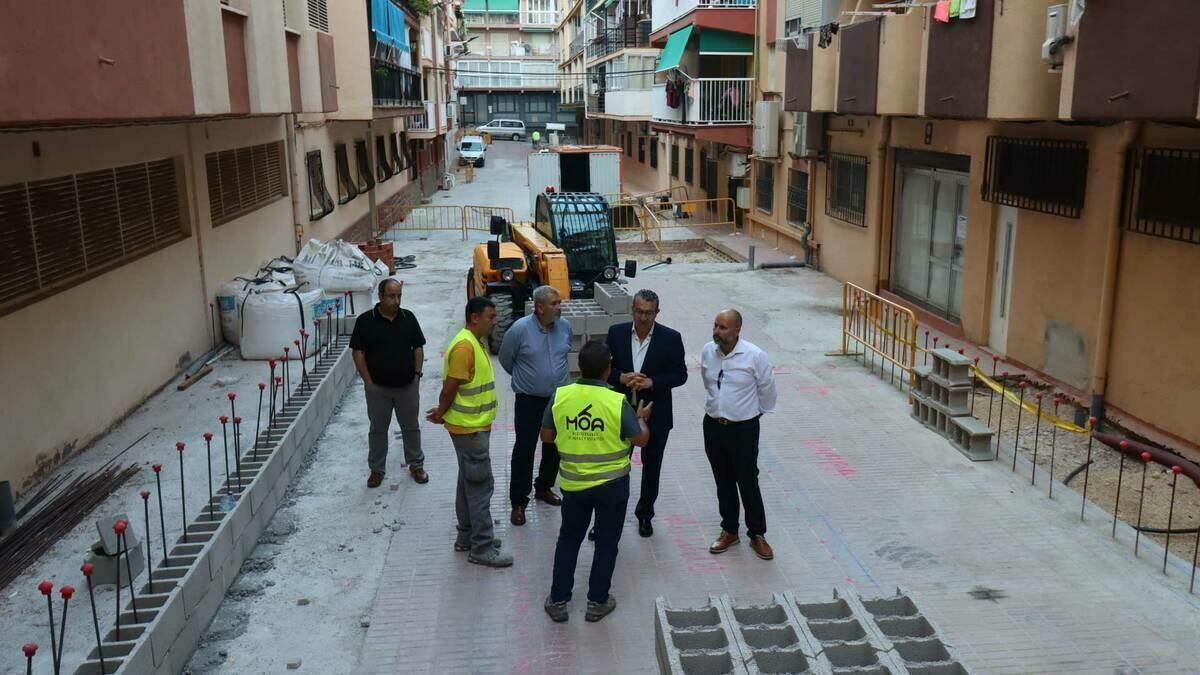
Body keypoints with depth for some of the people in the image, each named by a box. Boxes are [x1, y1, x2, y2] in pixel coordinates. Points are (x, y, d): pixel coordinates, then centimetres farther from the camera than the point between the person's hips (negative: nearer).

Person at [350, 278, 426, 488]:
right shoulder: (365, 321, -8)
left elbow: (418, 348, 6)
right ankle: (377, 469, 24)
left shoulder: (408, 318, -1)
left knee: (411, 426, 12)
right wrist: (368, 381, -9)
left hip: (407, 385, 2)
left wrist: (417, 374, -1)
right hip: (378, 387, -2)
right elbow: (358, 352, -6)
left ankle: (416, 465, 27)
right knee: (378, 429, 10)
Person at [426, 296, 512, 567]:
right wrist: (441, 414, -5)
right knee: (480, 485, -4)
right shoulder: (465, 346, -22)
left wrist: (443, 411, 11)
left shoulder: (475, 342, 11)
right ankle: (482, 548, 3)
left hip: (475, 426, 10)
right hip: (469, 428, -10)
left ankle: (467, 536, 29)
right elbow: (450, 388, -20)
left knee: (469, 482, 17)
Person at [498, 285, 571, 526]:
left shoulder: (565, 326, -4)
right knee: (524, 450, -1)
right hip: (529, 400, -4)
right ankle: (518, 502, 10)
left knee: (554, 447, 16)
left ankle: (544, 487, 37)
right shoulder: (520, 329, -16)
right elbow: (505, 359, 0)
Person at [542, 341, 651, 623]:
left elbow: (546, 436, 0)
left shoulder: (560, 396, -11)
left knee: (568, 540, 17)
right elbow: (641, 440, -8)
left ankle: (558, 601, 23)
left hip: (574, 483, 2)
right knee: (606, 542, 14)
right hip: (612, 484, -2)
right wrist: (641, 417, 11)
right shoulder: (617, 402, -18)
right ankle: (597, 602, 23)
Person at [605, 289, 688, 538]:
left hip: (655, 415, 0)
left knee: (651, 466, 15)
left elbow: (680, 374, -6)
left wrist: (652, 382, -21)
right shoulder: (616, 332, -4)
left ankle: (645, 514, 34)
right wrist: (621, 378, -19)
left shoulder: (671, 338, -10)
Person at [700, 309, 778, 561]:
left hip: (743, 428, -4)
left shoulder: (755, 356, -18)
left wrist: (753, 412, 8)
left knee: (748, 483, 5)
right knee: (723, 482, 16)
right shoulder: (707, 351, -5)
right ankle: (729, 530, 31)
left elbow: (767, 391, -4)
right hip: (713, 426, 4)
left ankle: (757, 535, 21)